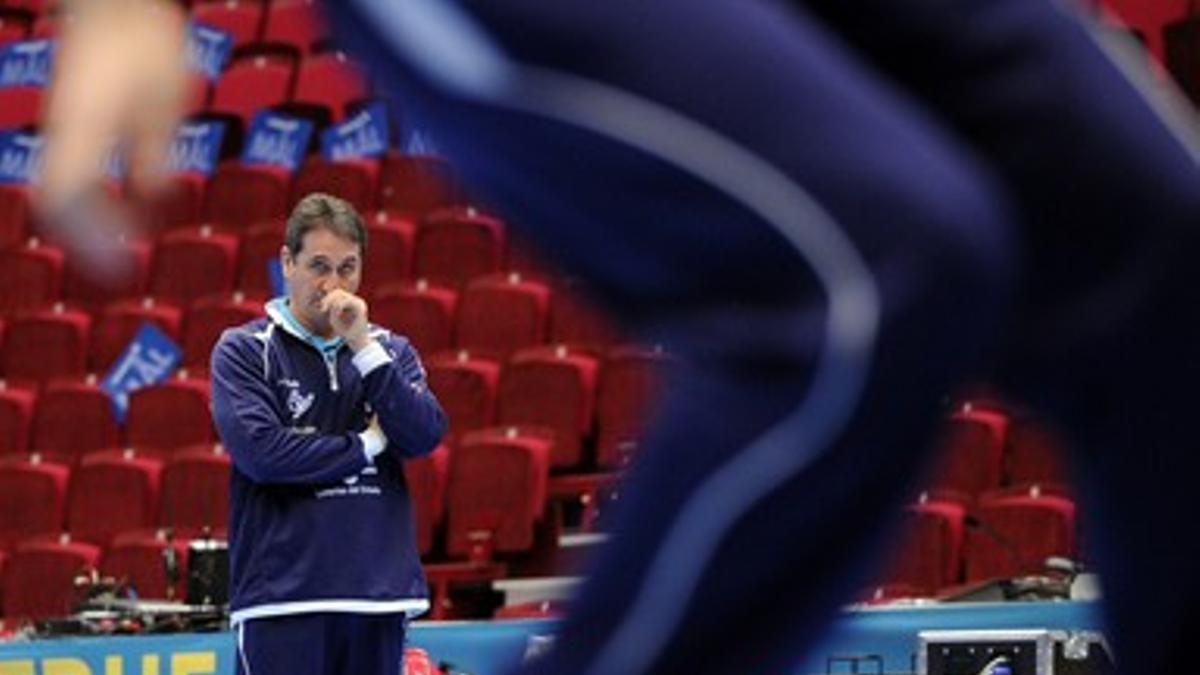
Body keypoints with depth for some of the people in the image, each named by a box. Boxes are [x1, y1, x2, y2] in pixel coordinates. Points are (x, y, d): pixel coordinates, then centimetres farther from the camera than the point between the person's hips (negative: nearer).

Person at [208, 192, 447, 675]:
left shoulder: (390, 350, 14)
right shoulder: (244, 350, 2)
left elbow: (425, 436, -2)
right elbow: (258, 449, -12)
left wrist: (363, 347, -9)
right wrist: (366, 446, -3)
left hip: (379, 595, 4)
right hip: (282, 598, -4)